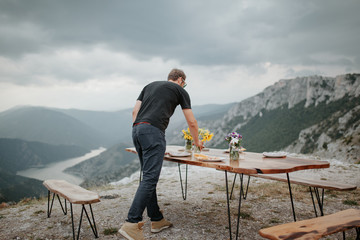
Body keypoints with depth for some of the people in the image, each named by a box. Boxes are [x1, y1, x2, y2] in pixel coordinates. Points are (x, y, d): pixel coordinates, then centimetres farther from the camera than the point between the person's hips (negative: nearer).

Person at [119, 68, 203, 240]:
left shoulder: (149, 86, 29)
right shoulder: (180, 90, 14)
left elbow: (135, 111, 21)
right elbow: (191, 122, 16)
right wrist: (196, 141, 32)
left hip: (136, 129, 7)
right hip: (153, 131, -7)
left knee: (149, 177, 12)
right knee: (149, 178, -10)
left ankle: (157, 220, 18)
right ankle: (131, 224, -16)